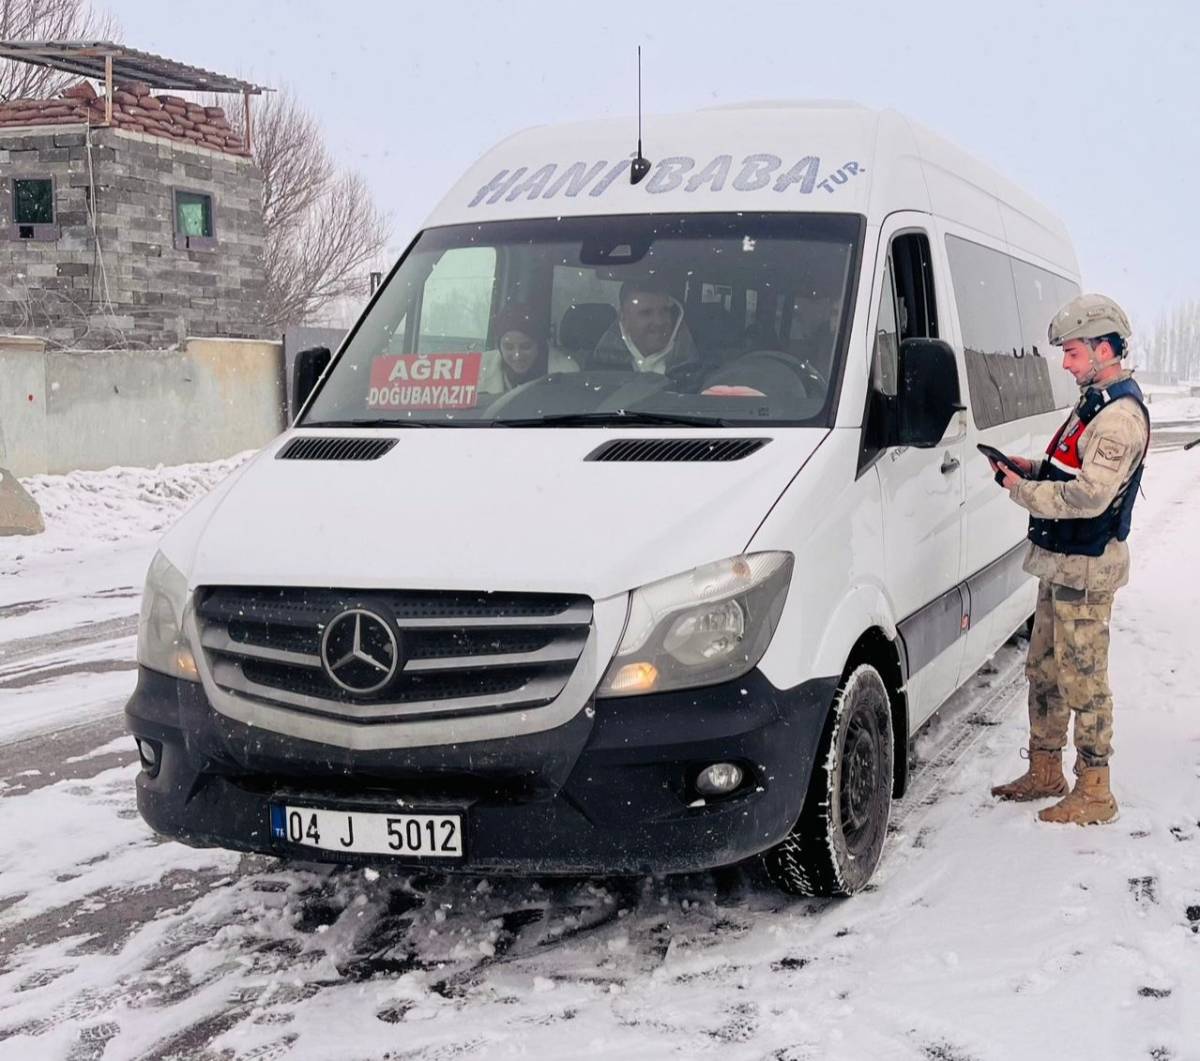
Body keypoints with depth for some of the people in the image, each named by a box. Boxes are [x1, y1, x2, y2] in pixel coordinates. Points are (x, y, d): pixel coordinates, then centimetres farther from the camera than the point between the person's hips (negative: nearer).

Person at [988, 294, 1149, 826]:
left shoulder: (1121, 416, -19)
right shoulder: (1094, 403, 14)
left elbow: (1089, 496, -27)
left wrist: (1022, 490, -16)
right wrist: (1033, 468, 7)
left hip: (1086, 569, -10)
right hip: (1061, 563, 10)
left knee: (1082, 679, -3)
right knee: (1044, 670, 17)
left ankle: (1094, 792, 6)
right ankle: (1044, 772, 29)